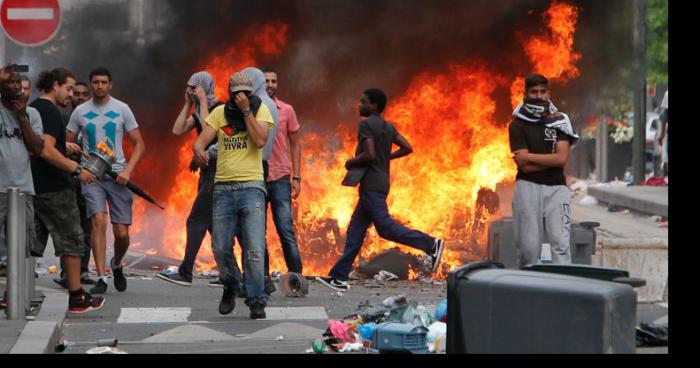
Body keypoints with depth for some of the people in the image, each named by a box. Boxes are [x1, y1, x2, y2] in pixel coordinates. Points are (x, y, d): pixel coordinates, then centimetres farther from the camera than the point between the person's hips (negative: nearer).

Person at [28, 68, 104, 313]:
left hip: (33, 187, 9)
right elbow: (47, 151, -23)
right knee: (71, 242, 1)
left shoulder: (32, 108, 15)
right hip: (54, 189, -9)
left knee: (29, 244, 10)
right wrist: (76, 170, -20)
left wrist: (63, 146, 27)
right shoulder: (50, 111, -14)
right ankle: (77, 298, 5)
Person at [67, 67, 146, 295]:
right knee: (98, 220, -20)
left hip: (117, 175, 0)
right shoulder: (80, 112, 6)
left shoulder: (122, 109, 4)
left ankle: (116, 265, 30)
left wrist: (128, 170, -10)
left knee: (122, 233, -1)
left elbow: (139, 144, 5)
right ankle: (101, 278, -17)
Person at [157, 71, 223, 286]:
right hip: (206, 172, 10)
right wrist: (188, 103, 5)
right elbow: (178, 130, 8)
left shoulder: (219, 108, -11)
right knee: (213, 223, 10)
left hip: (216, 172, -10)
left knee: (196, 221, -11)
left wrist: (203, 101, -18)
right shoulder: (200, 110, 15)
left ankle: (185, 273, -12)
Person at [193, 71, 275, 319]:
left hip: (251, 186, -3)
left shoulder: (260, 110, 4)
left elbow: (260, 141, -12)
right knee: (221, 248, 4)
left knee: (254, 249, -11)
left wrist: (246, 111, -11)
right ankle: (231, 287, 29)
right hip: (223, 187, 3)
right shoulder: (219, 113, 10)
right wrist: (198, 151, -22)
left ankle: (256, 301, -5)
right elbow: (201, 139, 0)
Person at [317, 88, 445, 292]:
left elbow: (369, 155, -21)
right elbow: (407, 148, 13)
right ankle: (339, 276, 8)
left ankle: (430, 244, -17)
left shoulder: (366, 125, -12)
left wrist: (351, 162, -5)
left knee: (385, 227, -11)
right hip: (381, 182, 10)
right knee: (355, 229, 8)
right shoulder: (388, 127, 14)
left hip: (371, 185, -10)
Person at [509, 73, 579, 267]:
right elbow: (525, 166, -6)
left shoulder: (559, 121, 10)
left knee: (560, 242, -9)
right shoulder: (518, 126, 4)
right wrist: (553, 158, -6)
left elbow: (562, 158, -3)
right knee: (529, 244, -2)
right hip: (528, 187, -1)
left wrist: (530, 157, -4)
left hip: (556, 187, 1)